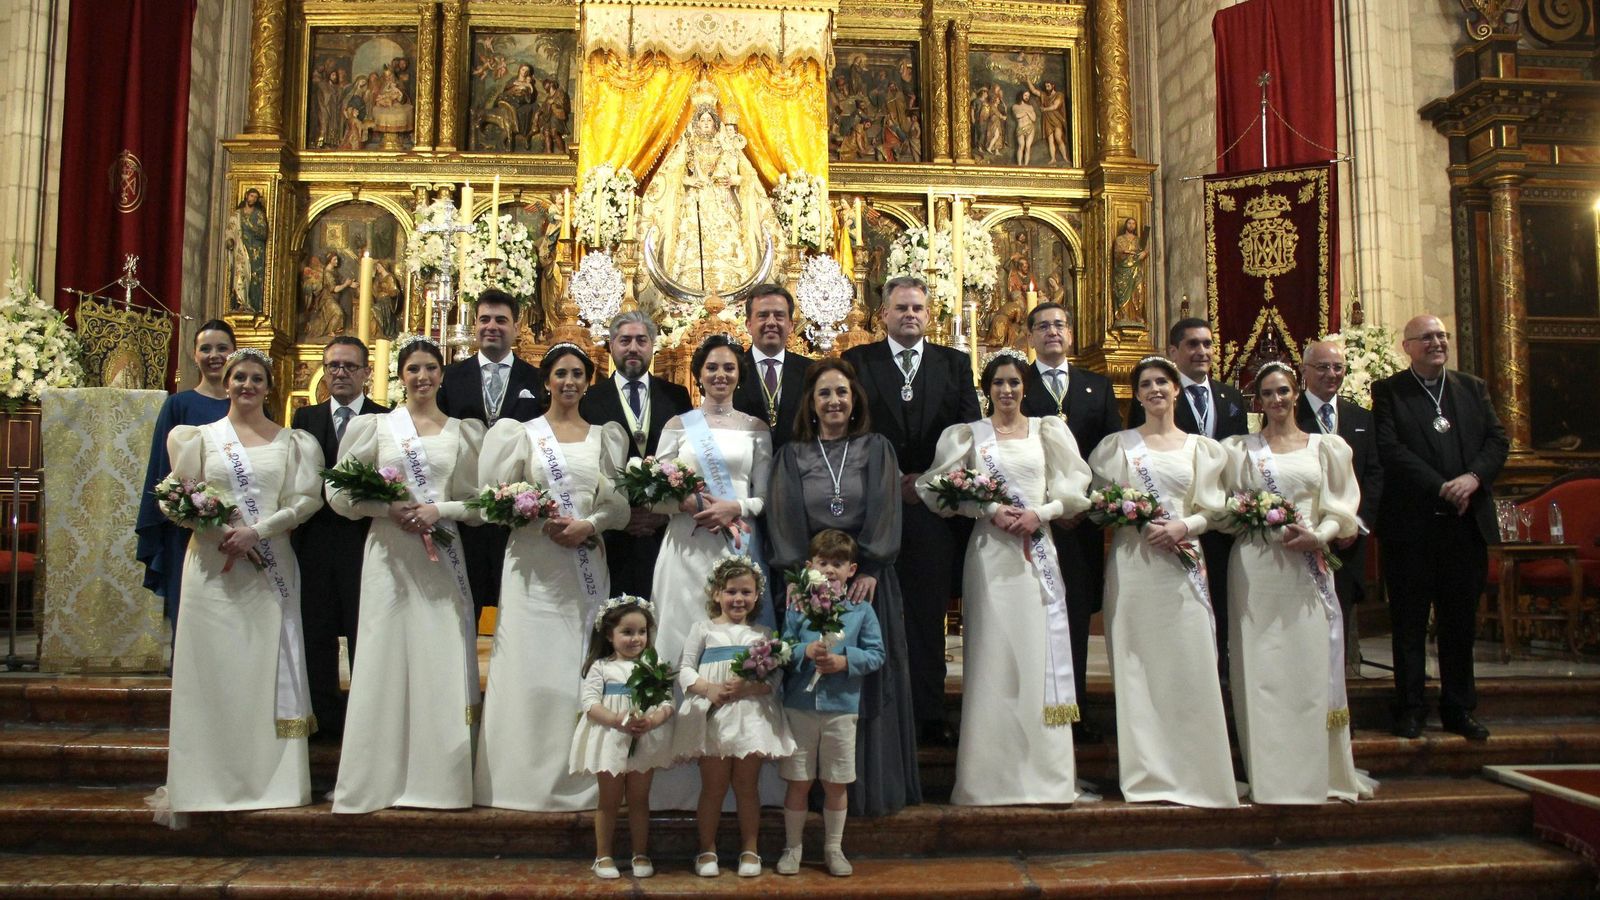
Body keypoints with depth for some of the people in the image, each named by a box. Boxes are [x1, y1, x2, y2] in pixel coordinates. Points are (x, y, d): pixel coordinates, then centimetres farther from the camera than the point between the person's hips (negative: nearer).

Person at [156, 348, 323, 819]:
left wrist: (256, 531, -13)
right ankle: (212, 778, 6)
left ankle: (271, 776, 6)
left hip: (270, 568, 0)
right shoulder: (201, 437, 11)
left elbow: (306, 499, 0)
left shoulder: (291, 441, 9)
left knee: (268, 667, 0)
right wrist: (220, 529, -11)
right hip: (213, 564, 0)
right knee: (213, 668, 0)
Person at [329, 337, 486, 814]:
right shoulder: (374, 426, 8)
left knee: (442, 664, 0)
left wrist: (440, 510, -10)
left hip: (443, 557, 1)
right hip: (389, 556, -1)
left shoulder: (464, 431, 9)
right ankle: (380, 779, 9)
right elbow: (340, 494, 5)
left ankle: (439, 778, 9)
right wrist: (389, 508, -10)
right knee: (387, 661, 0)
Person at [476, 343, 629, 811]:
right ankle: (530, 778, 5)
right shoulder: (523, 433, 7)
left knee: (583, 668, 2)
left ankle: (580, 781, 9)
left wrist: (589, 525, -12)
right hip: (535, 563, -1)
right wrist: (544, 523, -14)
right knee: (532, 668, -3)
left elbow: (620, 504, 6)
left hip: (587, 564, 2)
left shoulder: (606, 436, 13)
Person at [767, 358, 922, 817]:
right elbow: (783, 517, 1)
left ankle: (875, 787, 12)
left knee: (871, 676, 1)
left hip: (868, 580, 0)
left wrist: (868, 570, -13)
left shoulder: (877, 449, 8)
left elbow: (884, 512, -1)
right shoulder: (792, 455, 10)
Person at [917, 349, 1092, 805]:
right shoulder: (969, 435, 9)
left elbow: (1073, 492, 7)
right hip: (990, 551, -1)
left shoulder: (1048, 431, 11)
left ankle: (1046, 771, 9)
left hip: (1039, 550, 1)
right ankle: (994, 776, 6)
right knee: (994, 655, -1)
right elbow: (947, 492, 1)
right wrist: (992, 511, -12)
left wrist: (1040, 513, -10)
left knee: (1041, 653, 0)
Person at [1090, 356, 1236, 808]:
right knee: (1138, 665, 0)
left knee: (1189, 664, -2)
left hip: (1183, 562, 1)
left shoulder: (1202, 448, 12)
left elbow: (1212, 509, 8)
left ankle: (1194, 771, 8)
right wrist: (1141, 522, -12)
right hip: (1133, 563, -1)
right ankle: (1147, 771, 8)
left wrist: (1184, 525, -12)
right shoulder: (1117, 444, 9)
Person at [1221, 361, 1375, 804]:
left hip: (1308, 565, 1)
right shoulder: (1239, 449, 10)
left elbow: (1341, 509, 7)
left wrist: (1317, 536, -11)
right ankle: (1270, 774, 7)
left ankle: (1320, 772, 11)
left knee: (1312, 665, -1)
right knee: (1261, 667, 0)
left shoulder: (1326, 447, 12)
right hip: (1255, 565, 0)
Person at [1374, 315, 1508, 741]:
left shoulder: (1473, 388, 13)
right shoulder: (1388, 391, 0)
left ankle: (1459, 708, 21)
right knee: (1409, 622, 5)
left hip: (1467, 523, 4)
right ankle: (1410, 708, 14)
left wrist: (1474, 476, -13)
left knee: (1460, 621, 11)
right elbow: (1390, 449, -10)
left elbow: (1498, 439, 6)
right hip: (1411, 525, -4)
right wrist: (1441, 487, -16)